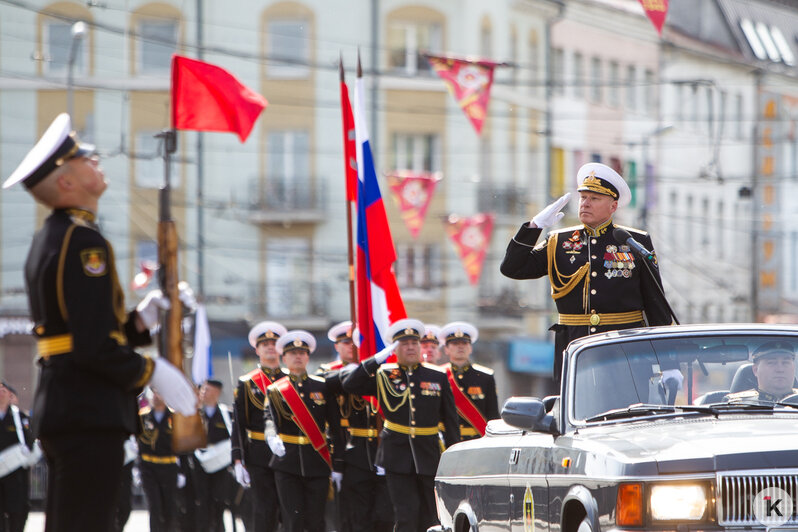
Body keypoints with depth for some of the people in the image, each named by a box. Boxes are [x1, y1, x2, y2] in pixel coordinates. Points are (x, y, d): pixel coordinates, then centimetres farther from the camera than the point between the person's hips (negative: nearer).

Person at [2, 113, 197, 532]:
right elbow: (94, 346, -20)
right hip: (90, 415, -10)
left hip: (60, 410, 10)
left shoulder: (49, 238, 18)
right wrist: (151, 372, -8)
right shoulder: (83, 241, -14)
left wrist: (137, 321, 10)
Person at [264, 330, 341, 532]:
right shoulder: (276, 390, 5)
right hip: (288, 464, -1)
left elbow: (335, 424, 7)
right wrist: (272, 437, -34)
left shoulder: (322, 386, 8)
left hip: (318, 462, 1)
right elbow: (270, 418, -11)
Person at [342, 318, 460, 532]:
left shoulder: (438, 376, 7)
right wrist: (377, 360, -12)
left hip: (429, 456, 2)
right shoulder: (383, 376, 4)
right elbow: (350, 384, -6)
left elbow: (450, 419, 9)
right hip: (397, 456, -2)